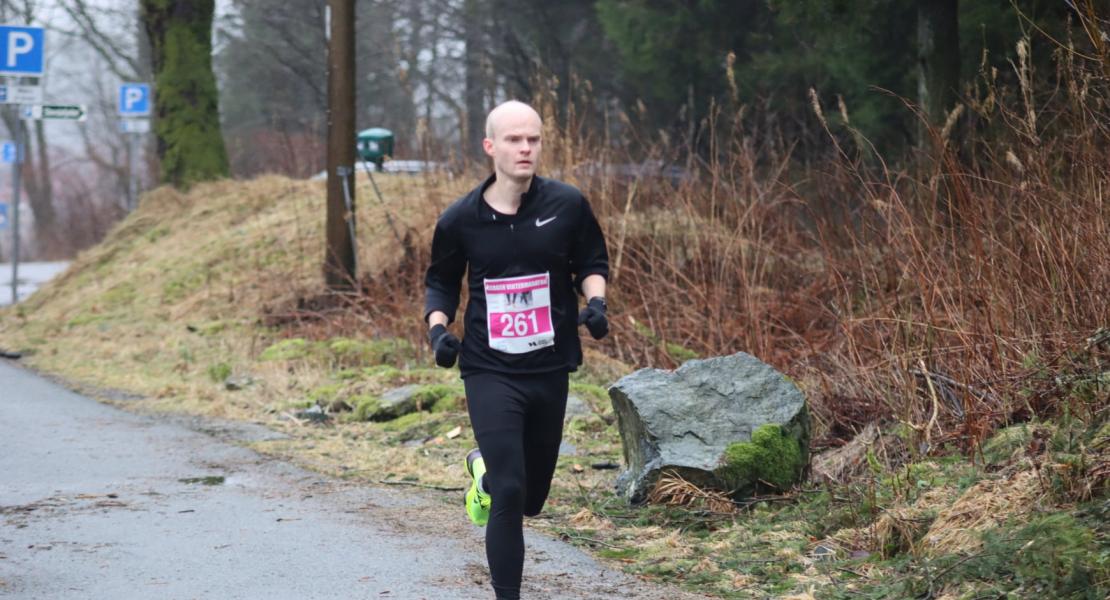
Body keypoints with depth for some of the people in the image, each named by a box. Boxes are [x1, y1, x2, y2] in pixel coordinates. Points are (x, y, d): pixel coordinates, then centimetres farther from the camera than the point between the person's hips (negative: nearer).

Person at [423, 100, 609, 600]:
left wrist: (595, 301, -11)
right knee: (509, 493, -14)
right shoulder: (459, 220, -6)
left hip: (550, 370, 2)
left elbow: (592, 262, 9)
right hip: (490, 372, -2)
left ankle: (484, 467, 50)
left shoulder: (567, 205, -5)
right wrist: (438, 325, -7)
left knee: (531, 498, 15)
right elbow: (441, 281, 10)